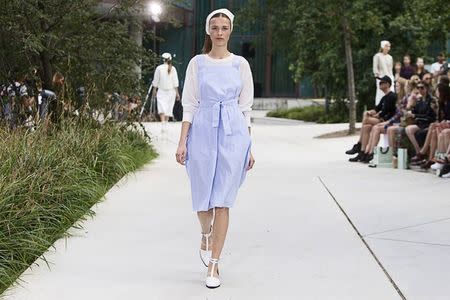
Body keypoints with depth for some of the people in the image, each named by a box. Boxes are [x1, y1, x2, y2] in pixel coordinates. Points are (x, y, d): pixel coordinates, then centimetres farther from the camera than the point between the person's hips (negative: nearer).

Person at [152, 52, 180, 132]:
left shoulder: (159, 68, -5)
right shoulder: (173, 69, -3)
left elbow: (156, 80, 1)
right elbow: (175, 82, -2)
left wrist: (154, 90, 14)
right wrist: (177, 92, 4)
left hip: (161, 91, -1)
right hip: (171, 90, 2)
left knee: (161, 107, -5)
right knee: (169, 108, 11)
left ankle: (163, 123, -24)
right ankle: (166, 123, 18)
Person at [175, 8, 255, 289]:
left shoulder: (240, 64, 5)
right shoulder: (197, 63, 5)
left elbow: (246, 107, 7)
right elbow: (189, 105, 4)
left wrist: (249, 147, 4)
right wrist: (182, 142, -3)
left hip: (233, 133, 0)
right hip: (203, 132, 1)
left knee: (223, 200, -3)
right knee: (203, 197, 5)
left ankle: (214, 265, 4)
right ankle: (206, 236, 40)